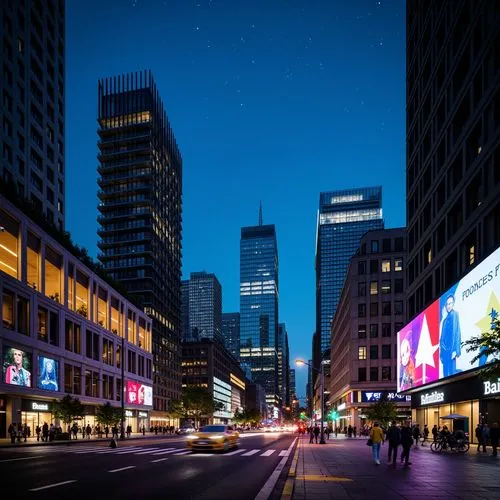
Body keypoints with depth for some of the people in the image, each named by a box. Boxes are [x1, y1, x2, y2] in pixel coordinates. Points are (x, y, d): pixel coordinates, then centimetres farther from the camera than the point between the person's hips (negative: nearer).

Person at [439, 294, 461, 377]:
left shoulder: (455, 314, -4)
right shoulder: (445, 318, 16)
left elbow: (457, 333, -10)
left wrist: (455, 350, -16)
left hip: (451, 350, -7)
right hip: (445, 350, 7)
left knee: (452, 372, -8)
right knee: (445, 373, 7)